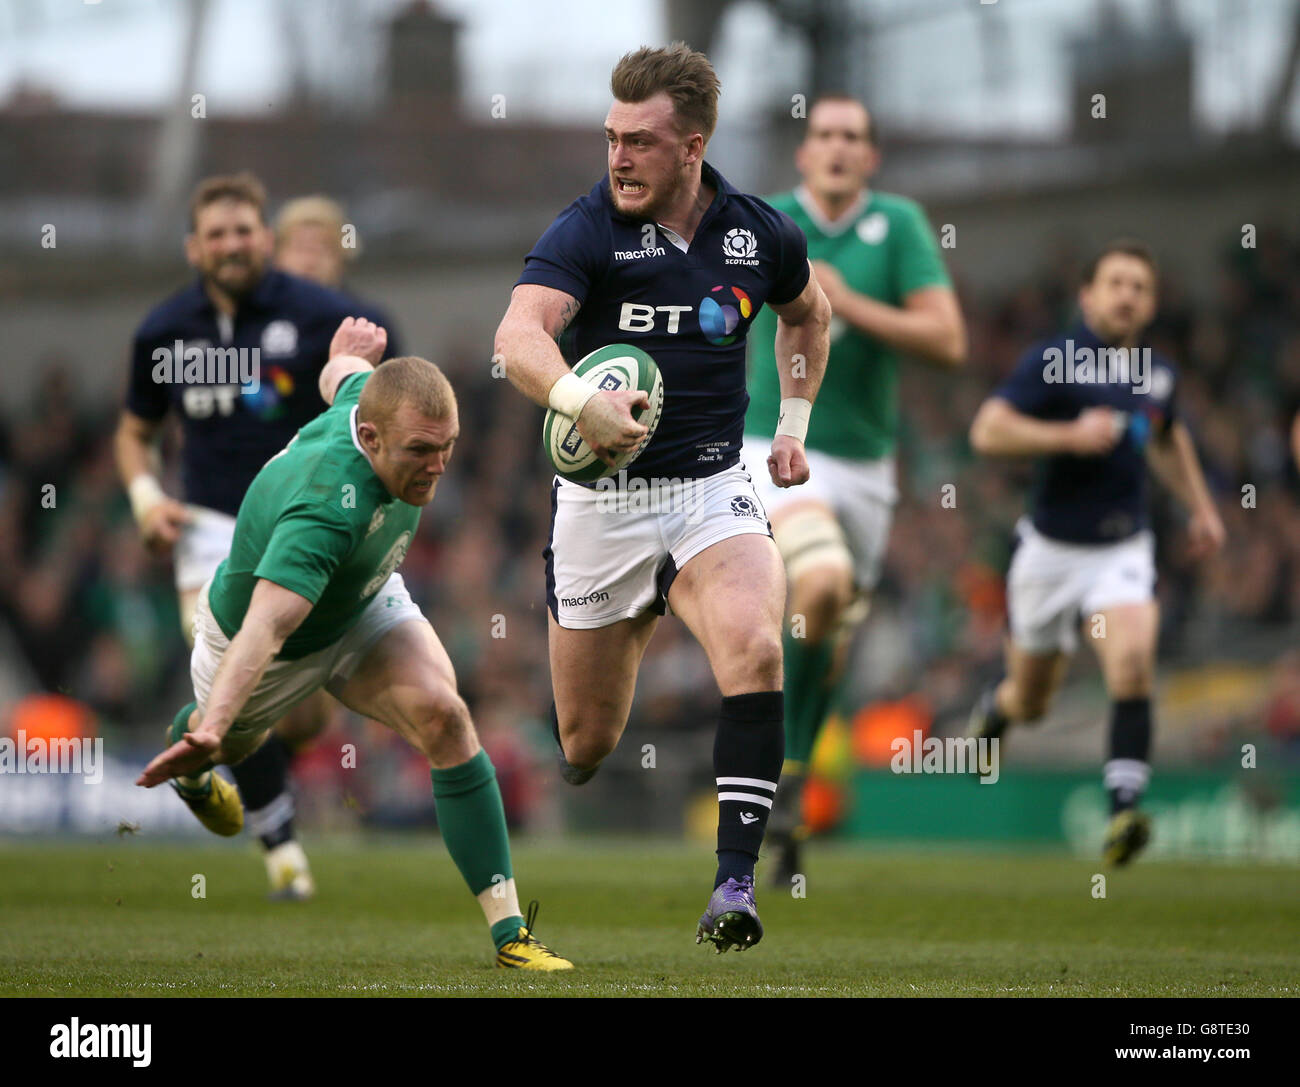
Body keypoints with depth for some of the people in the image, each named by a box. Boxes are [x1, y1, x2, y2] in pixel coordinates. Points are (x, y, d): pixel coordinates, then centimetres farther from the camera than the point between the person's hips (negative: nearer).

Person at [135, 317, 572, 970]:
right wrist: (212, 727, -71)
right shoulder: (326, 509, -48)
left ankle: (507, 928, -21)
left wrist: (347, 357, 25)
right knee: (229, 742, 27)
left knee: (441, 714, -21)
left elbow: (340, 376, 1)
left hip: (363, 603, 5)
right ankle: (188, 760, 69)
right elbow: (262, 629, -58)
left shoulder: (372, 395, -25)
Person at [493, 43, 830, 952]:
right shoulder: (588, 231, -13)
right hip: (601, 500, -1)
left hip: (714, 492, 1)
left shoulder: (761, 235, -1)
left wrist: (795, 423, 16)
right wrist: (577, 399, -50)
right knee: (587, 743, 7)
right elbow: (519, 336, -31)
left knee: (755, 647, -29)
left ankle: (735, 886, -28)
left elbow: (808, 313, 23)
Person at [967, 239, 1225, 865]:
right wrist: (1071, 436, -28)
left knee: (1133, 660, -26)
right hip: (1052, 549, -2)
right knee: (1032, 700, 12)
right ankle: (996, 708, 51)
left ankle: (1124, 809, -29)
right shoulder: (1053, 361, -11)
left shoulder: (1159, 373, 5)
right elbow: (987, 431, -21)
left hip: (1122, 550, 2)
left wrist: (1201, 507, 22)